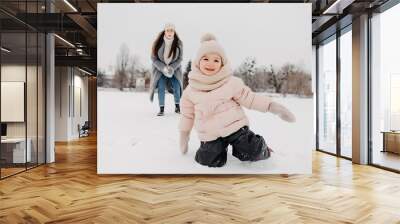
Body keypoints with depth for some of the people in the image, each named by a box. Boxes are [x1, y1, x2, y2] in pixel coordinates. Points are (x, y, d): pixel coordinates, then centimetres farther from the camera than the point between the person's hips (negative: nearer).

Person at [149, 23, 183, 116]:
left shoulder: (178, 43, -15)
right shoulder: (158, 43, -17)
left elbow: (180, 58, -6)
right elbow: (154, 58, -10)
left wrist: (172, 68, -21)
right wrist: (163, 68, -22)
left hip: (174, 68, 1)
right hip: (160, 68, -1)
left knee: (177, 88, -7)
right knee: (161, 88, -11)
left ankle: (177, 106, 16)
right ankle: (161, 109, 0)